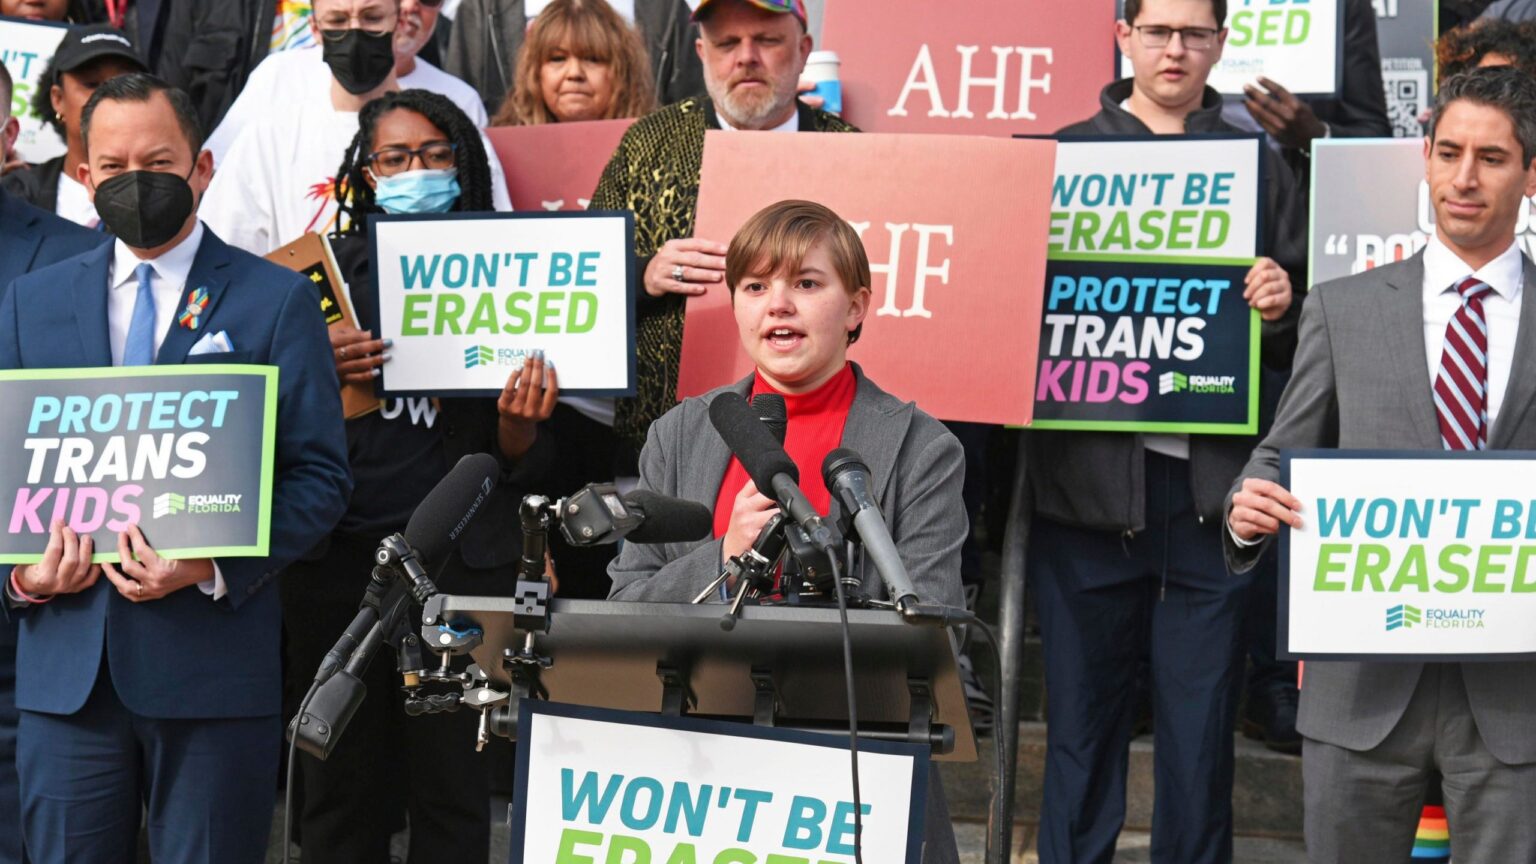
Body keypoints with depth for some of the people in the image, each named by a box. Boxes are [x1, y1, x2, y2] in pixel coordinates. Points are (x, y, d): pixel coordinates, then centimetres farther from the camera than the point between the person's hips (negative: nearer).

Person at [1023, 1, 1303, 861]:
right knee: (1081, 728, 7)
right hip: (1088, 483, 0)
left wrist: (1280, 309, -12)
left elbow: (1296, 346, 9)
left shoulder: (1261, 169, 9)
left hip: (1211, 491, 0)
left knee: (1202, 738, 5)